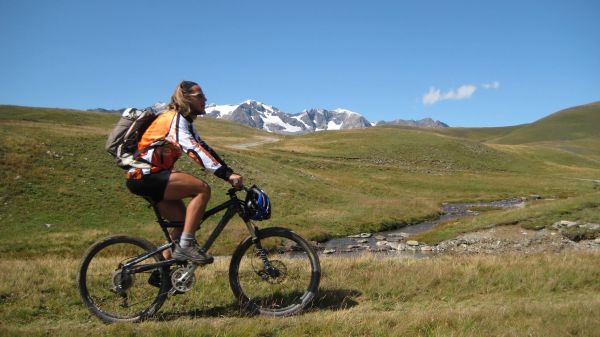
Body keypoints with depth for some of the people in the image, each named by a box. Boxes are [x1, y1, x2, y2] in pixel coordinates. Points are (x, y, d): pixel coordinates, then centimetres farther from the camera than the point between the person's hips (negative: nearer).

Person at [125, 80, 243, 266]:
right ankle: (186, 245, -17)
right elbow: (194, 150, -28)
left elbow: (204, 148, 12)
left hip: (151, 177, 10)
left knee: (185, 221, 9)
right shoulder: (175, 119, -14)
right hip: (145, 176, -10)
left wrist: (230, 173, 3)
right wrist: (227, 174, -34)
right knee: (202, 188, -21)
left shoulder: (185, 122, 17)